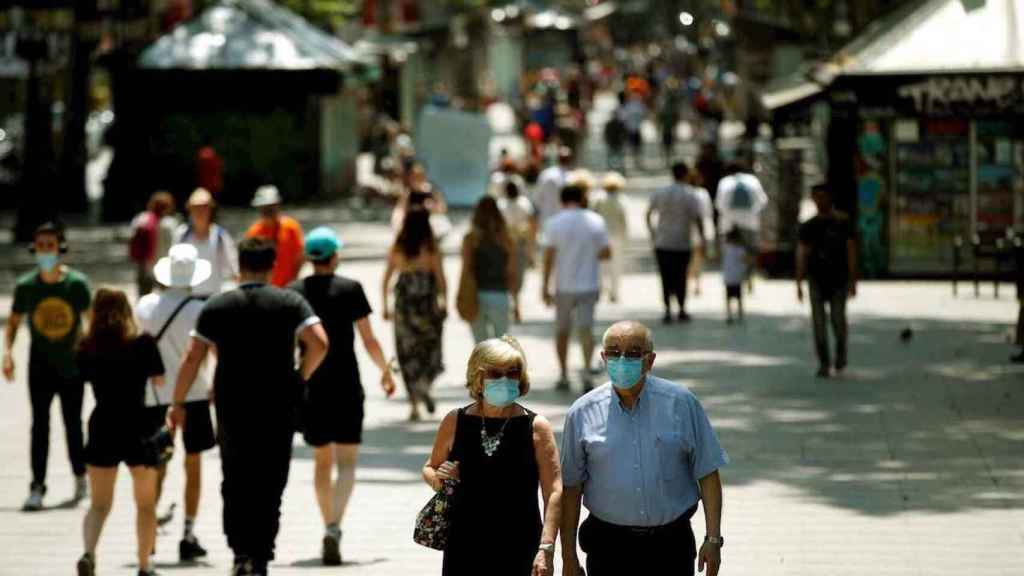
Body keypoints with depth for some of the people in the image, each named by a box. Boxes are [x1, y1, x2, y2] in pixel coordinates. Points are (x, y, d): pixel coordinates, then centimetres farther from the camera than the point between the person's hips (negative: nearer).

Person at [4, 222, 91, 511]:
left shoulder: (77, 283, -8)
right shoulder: (26, 286, -3)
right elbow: (13, 322, 7)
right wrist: (7, 351, -7)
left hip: (71, 365, -1)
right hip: (40, 365, 1)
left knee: (73, 424, 9)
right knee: (39, 425, -5)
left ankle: (80, 477, 29)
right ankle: (37, 487, -6)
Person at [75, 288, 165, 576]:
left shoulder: (87, 349, 0)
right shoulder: (143, 344, -7)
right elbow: (159, 380, 2)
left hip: (102, 427, 2)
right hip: (138, 428, -2)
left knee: (100, 503, 10)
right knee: (146, 503, 14)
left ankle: (89, 553, -16)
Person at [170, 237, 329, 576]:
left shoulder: (216, 307, 1)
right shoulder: (291, 303, -2)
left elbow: (192, 357, -3)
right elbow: (319, 343, -16)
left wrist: (179, 402, 4)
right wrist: (301, 376, 1)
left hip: (231, 408, 1)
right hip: (278, 408, -1)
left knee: (235, 485, 13)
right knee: (270, 485, 8)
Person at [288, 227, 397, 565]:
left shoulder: (293, 292, 2)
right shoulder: (350, 289, -5)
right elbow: (369, 340, -3)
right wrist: (385, 371, 12)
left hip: (310, 387, 3)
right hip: (346, 385, -3)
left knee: (322, 461, 17)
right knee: (347, 462, -2)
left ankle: (330, 528, 22)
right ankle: (334, 528, -21)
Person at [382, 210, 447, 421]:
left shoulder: (396, 249, 3)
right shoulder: (431, 248, -6)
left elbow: (386, 279, 5)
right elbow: (441, 277, -10)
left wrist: (385, 306, 12)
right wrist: (444, 301, -2)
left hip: (404, 305, 2)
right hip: (428, 303, -2)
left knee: (408, 353, 8)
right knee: (430, 348, 12)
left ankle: (414, 405, 4)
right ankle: (425, 384, -16)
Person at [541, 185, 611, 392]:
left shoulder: (554, 223, -6)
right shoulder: (596, 221, -1)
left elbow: (549, 255, -9)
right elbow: (606, 252, 0)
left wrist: (545, 285, -5)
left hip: (564, 287, 0)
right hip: (589, 285, 1)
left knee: (562, 331, 13)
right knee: (586, 329, 1)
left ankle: (563, 376, 18)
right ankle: (586, 370, -19)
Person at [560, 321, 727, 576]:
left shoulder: (682, 403, 0)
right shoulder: (583, 413, 1)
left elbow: (707, 474, 1)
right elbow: (571, 487, 3)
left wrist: (713, 539, -4)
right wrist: (568, 555, 1)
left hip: (671, 545, 0)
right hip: (608, 546, 0)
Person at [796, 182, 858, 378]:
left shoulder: (842, 222, 0)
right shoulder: (808, 226, 7)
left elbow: (851, 251, -1)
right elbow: (802, 255, 8)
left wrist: (853, 280, -6)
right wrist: (799, 283, 3)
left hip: (838, 278, -2)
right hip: (816, 279, 2)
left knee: (837, 318, -7)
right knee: (818, 321, -3)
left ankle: (841, 352, 20)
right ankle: (824, 363, 1)